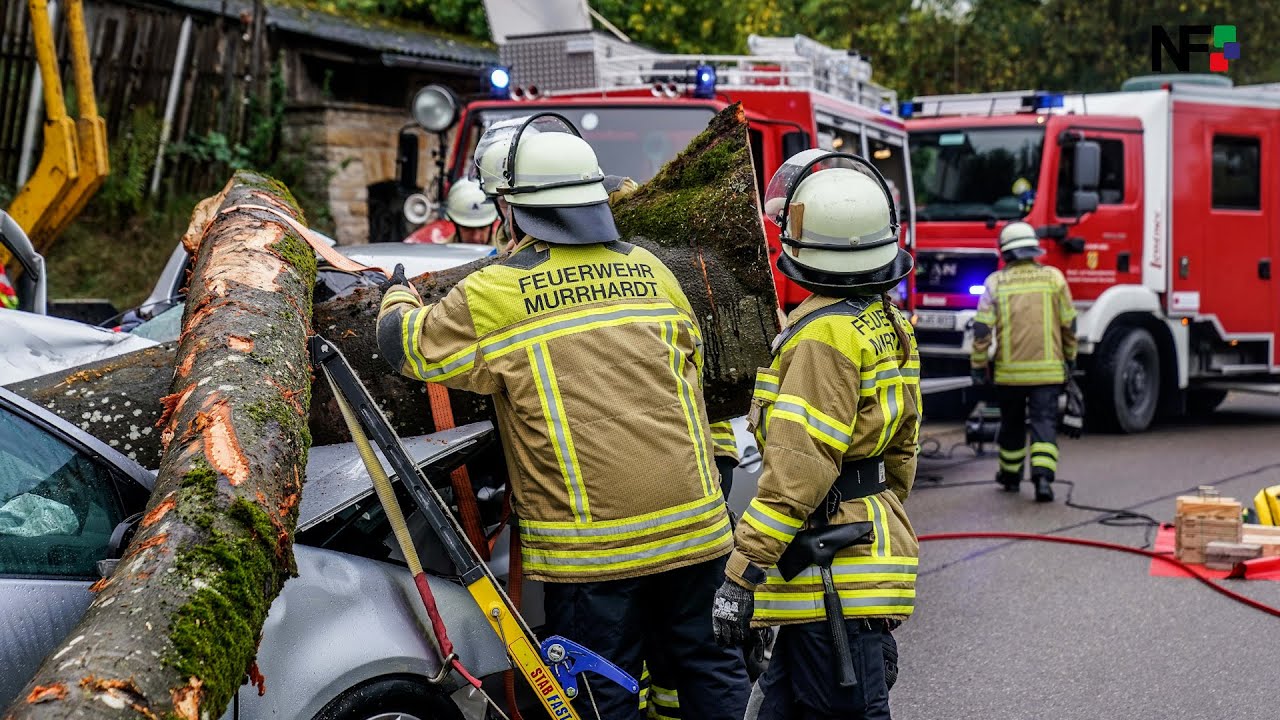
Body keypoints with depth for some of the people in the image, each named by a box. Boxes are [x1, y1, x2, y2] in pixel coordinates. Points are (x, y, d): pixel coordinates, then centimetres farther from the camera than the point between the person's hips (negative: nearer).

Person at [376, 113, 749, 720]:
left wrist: (398, 297, 27)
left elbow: (407, 343, 6)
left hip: (590, 544, -4)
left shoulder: (496, 295, -8)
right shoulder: (650, 271, 7)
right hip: (691, 525, 4)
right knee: (706, 668, 16)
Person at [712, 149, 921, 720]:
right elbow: (901, 449, 19)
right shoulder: (886, 322, 12)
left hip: (833, 581, -10)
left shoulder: (824, 334, -18)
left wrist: (742, 572, -22)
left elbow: (797, 467, -23)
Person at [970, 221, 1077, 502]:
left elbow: (982, 328, -6)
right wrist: (1070, 358, 18)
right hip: (1048, 370, -1)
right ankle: (1043, 476, -17)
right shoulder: (1054, 277, 0)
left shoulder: (995, 282, -2)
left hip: (1009, 370, 1)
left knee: (1011, 423, 17)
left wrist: (979, 364, 2)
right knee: (1044, 423, 0)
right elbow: (1069, 323, 5)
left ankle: (1010, 475, 33)